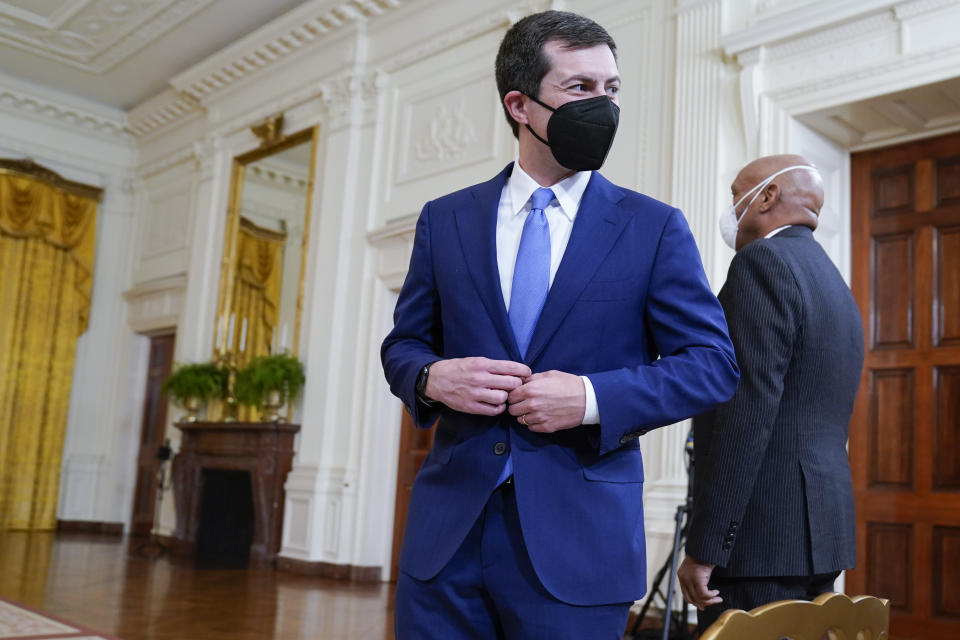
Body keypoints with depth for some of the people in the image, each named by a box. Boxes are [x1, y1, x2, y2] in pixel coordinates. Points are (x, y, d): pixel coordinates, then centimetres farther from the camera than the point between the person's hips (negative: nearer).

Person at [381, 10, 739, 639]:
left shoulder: (655, 227, 1)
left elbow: (714, 363, -2)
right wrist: (433, 377, -10)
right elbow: (403, 344, 13)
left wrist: (593, 399, -16)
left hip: (578, 539, -2)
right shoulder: (444, 221, 7)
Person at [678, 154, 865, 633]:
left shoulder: (764, 260, -11)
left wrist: (703, 548, -18)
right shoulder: (834, 283, 18)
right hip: (821, 527, 9)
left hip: (760, 533, -9)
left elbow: (747, 413, -20)